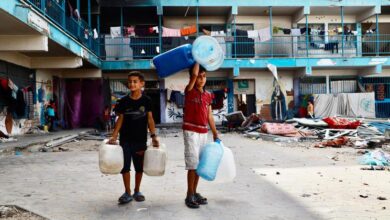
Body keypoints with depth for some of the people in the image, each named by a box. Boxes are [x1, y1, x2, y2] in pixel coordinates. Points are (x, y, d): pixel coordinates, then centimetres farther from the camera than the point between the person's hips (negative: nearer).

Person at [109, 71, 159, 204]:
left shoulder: (146, 101, -2)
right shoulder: (123, 101, -1)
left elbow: (150, 119, -1)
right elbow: (120, 119, 2)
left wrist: (153, 135, -9)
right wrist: (114, 136, -4)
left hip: (141, 139, 0)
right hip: (125, 139, 0)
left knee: (139, 167, 9)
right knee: (125, 166, 1)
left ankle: (137, 191, 25)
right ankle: (127, 193, 14)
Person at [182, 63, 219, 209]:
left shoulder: (208, 95, 10)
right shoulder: (190, 91, -6)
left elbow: (209, 116, 15)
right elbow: (194, 74, -23)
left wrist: (215, 134, 14)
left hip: (203, 132, 6)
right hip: (191, 131, -6)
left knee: (199, 164, 10)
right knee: (193, 164, -6)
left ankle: (194, 192, 21)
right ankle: (189, 195, 3)